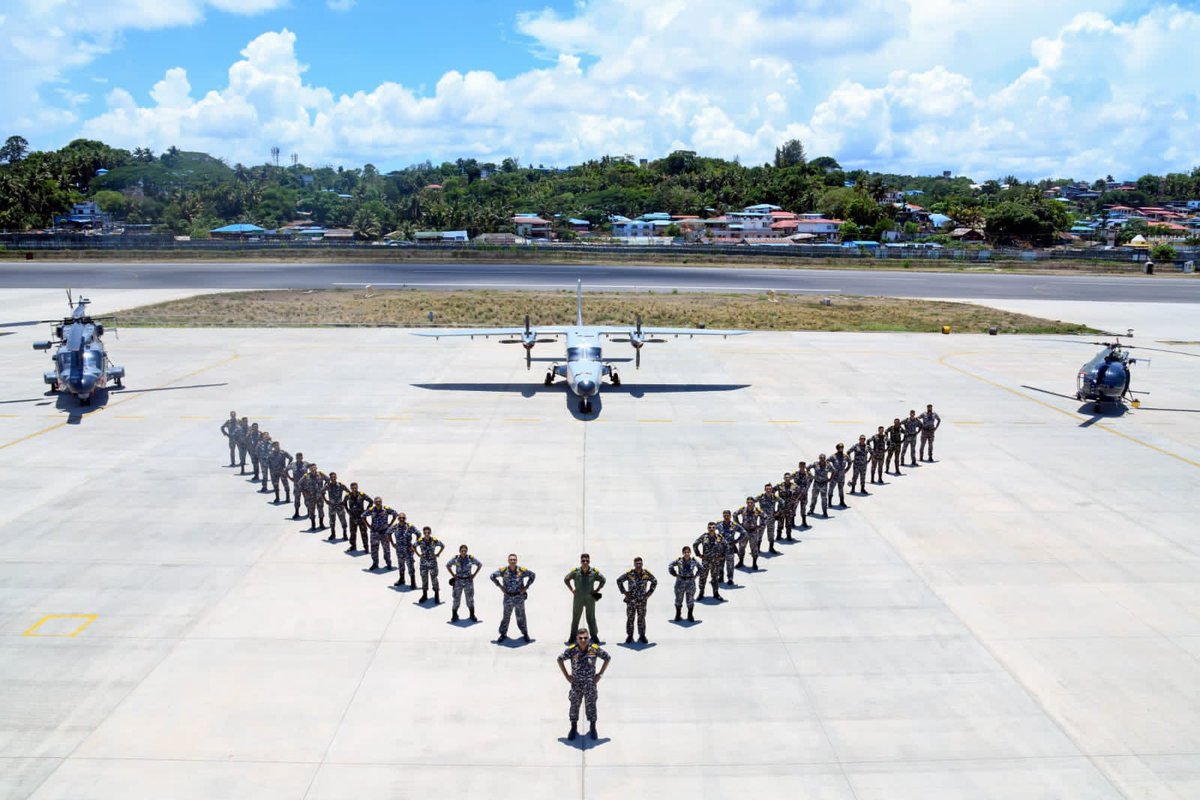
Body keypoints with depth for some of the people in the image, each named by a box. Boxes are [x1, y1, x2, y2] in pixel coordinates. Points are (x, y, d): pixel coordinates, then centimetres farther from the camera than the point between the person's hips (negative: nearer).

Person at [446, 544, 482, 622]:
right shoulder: (455, 558, -7)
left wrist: (474, 575, 0)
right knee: (456, 599, 4)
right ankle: (454, 615, 18)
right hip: (458, 581, 0)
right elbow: (448, 565, 9)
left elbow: (480, 565, 5)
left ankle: (472, 615, 19)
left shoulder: (471, 558, -9)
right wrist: (453, 575, 2)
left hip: (468, 581, 0)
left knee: (470, 599, 5)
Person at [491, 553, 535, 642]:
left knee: (521, 617, 11)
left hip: (519, 597, 0)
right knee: (506, 617, 11)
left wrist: (526, 587, -1)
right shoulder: (503, 570, -10)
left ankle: (525, 634, 26)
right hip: (508, 597, 0)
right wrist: (500, 586, -1)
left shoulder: (522, 570, -10)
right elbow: (492, 576, 4)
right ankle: (503, 634, 26)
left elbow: (533, 575, 4)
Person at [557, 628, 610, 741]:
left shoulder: (595, 649, -17)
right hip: (576, 684, 0)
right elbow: (560, 659, -2)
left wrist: (600, 674, -3)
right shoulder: (571, 650, -17)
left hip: (590, 684, 0)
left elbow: (607, 658, -2)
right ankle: (574, 728, 36)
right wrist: (566, 675, -3)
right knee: (574, 706, 14)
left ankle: (593, 728, 35)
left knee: (591, 706, 14)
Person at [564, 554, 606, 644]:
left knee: (591, 618, 8)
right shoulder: (575, 571, -10)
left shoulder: (594, 572, -9)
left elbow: (603, 580, 7)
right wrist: (572, 590, 1)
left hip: (590, 599, 0)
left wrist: (596, 590, 2)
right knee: (575, 618, 8)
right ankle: (572, 637, 17)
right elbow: (566, 579, 6)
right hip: (578, 599, 0)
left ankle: (594, 637, 18)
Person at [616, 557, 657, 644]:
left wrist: (649, 592, 6)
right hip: (631, 600, -1)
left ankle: (642, 636, 18)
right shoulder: (629, 574, -7)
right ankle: (629, 636, 14)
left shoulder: (647, 573, -3)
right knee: (630, 618, 5)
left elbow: (655, 582, 12)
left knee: (641, 619, 7)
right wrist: (624, 591, -1)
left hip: (642, 600, 1)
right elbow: (619, 580, 3)